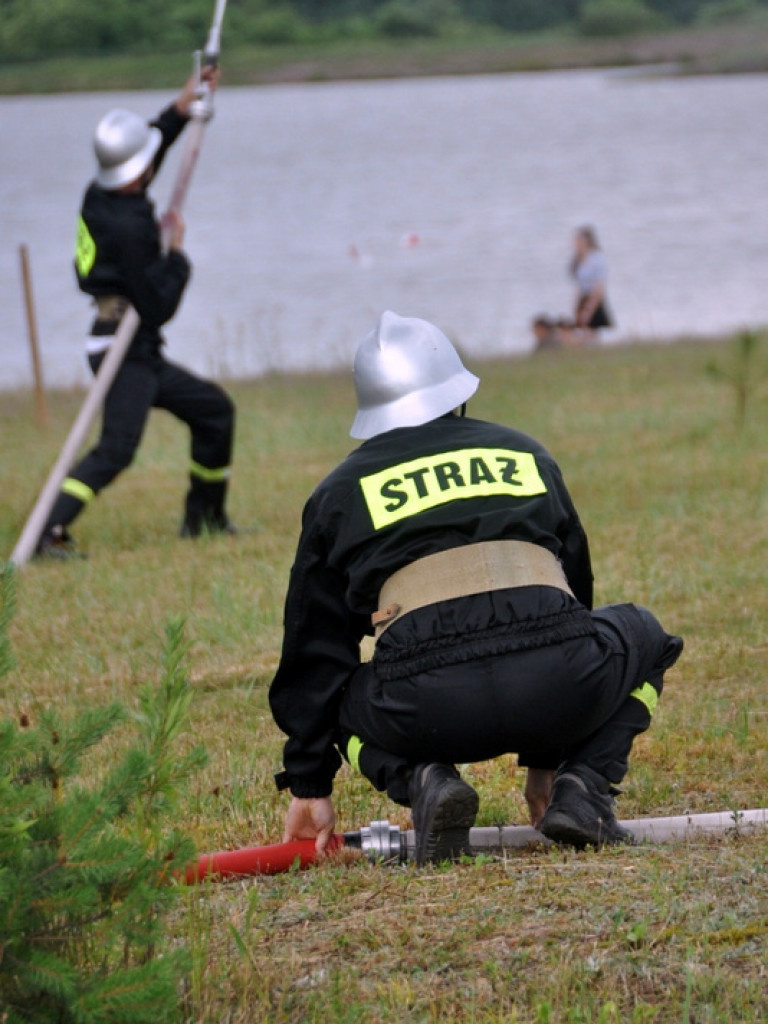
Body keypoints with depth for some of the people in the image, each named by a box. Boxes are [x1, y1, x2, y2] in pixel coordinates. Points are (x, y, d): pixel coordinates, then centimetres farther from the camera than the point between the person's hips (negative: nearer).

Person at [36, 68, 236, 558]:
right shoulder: (128, 227, -23)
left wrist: (181, 110, 23)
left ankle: (205, 517, 26)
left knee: (214, 408, 19)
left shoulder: (101, 194, 4)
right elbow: (159, 308, -19)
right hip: (125, 351, -10)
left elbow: (148, 148, 27)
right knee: (116, 448, -21)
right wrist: (177, 252, -8)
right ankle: (49, 531, -30)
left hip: (139, 353, 10)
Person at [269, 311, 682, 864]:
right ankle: (583, 786, 8)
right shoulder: (526, 453, 28)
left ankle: (422, 780, 0)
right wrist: (544, 758, 45)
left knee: (344, 702, 34)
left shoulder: (340, 492, 22)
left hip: (426, 710, -1)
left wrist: (310, 785, 31)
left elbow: (314, 650, 23)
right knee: (642, 633, 33)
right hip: (553, 687, 1)